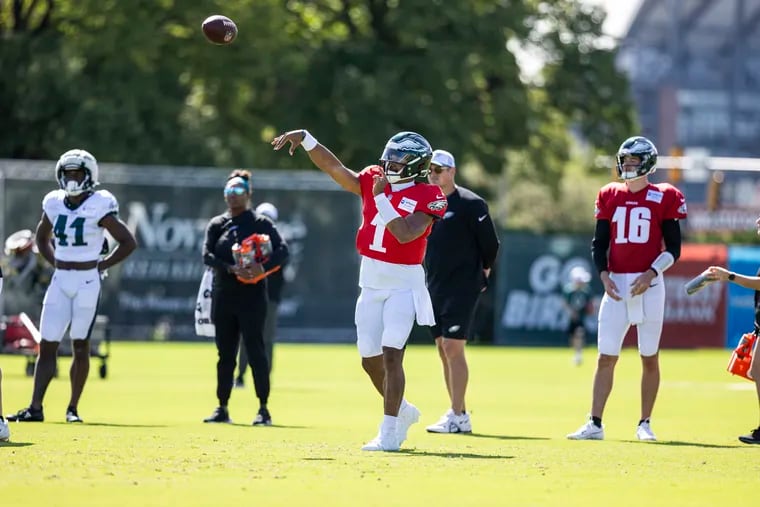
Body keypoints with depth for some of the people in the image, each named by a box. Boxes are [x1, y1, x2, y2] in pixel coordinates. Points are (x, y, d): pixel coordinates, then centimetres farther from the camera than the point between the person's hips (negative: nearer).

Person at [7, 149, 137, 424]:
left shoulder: (99, 207, -8)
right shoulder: (54, 204, 6)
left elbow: (128, 242, -4)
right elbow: (42, 237, 24)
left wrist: (101, 265, -5)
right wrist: (55, 263, 11)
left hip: (87, 281, -4)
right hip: (60, 280, 4)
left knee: (80, 345, 1)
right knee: (47, 345, 0)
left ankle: (73, 408, 9)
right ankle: (35, 407, -1)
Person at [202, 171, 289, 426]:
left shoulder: (261, 223, 1)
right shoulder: (217, 224, 11)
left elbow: (282, 250, -9)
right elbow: (207, 255, -2)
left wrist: (263, 268, -27)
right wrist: (232, 269, -19)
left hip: (252, 297, -4)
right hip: (223, 297, 4)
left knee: (255, 351, -7)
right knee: (225, 353, 8)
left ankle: (263, 409, -4)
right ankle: (222, 409, 13)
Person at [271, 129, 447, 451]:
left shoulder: (428, 197, -11)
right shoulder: (374, 180, 5)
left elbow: (405, 234, -23)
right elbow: (334, 167, 4)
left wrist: (382, 198, -22)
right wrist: (305, 139, -5)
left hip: (403, 283, -6)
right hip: (371, 281, 6)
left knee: (391, 355, -15)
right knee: (370, 359, 12)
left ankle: (389, 433, -12)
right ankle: (402, 412, 34)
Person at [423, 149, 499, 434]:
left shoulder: (470, 204, -10)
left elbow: (490, 244, -5)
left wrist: (482, 272, 6)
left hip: (462, 286, -8)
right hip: (435, 287, 8)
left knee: (453, 347, -14)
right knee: (443, 349, 9)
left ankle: (457, 417, -13)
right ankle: (458, 415, 15)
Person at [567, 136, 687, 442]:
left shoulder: (664, 198, 0)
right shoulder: (610, 196, 10)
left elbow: (673, 249, 0)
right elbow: (599, 243, 11)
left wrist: (651, 274, -14)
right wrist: (604, 275, -4)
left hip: (648, 285, -3)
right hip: (616, 285, 3)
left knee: (650, 357, 4)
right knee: (606, 357, -1)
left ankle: (645, 424, 12)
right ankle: (595, 424, -1)